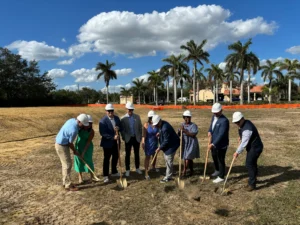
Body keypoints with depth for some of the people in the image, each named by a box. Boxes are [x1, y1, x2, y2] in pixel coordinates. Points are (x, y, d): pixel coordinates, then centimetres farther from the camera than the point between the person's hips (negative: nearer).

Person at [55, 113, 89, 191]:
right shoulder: (74, 130, -30)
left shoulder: (72, 120, -4)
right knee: (68, 165, -1)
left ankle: (65, 182, 28)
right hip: (62, 146, -10)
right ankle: (68, 185, 8)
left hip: (60, 143, 10)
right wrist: (75, 151, -1)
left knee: (65, 164, 17)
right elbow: (70, 143, -17)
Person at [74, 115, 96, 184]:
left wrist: (84, 152, -21)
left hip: (87, 147, -2)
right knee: (79, 160, 8)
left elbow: (88, 142, -19)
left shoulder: (91, 132, -19)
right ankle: (80, 177, 21)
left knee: (89, 160, 4)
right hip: (79, 146, 2)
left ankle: (92, 176, 21)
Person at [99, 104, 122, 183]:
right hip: (107, 142, -6)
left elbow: (121, 128, 7)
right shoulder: (103, 120, -16)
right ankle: (105, 176, 15)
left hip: (116, 142, 6)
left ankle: (114, 172, 36)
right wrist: (113, 137, -28)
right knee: (107, 159, 4)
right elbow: (102, 133, -21)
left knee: (115, 157, 17)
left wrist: (118, 128, -17)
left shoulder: (117, 118, 2)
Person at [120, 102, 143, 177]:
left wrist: (140, 137, 2)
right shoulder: (123, 118, -5)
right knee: (127, 154, 6)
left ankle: (137, 168, 26)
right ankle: (127, 170, 17)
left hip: (136, 138, 2)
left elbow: (140, 127, 5)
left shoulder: (137, 117, 1)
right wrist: (124, 138, -7)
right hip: (128, 139, -2)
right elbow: (122, 129, -2)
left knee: (137, 154, 12)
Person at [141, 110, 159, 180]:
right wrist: (143, 143, -16)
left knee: (154, 155, 20)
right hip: (148, 143, -4)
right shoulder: (146, 125, -14)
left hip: (155, 143, 4)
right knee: (147, 157, 0)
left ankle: (153, 167, 44)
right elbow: (144, 135, -13)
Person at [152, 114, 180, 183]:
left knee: (169, 161, -2)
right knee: (166, 159, 18)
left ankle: (168, 177, 10)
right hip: (167, 145, 11)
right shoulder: (161, 124, 0)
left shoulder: (165, 128, -32)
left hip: (171, 145, -11)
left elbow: (166, 141, -26)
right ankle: (169, 175, 32)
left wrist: (159, 148, -18)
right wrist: (159, 134, -2)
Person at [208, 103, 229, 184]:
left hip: (221, 144, -9)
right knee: (214, 157, 25)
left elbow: (221, 134, -28)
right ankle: (217, 170, 49)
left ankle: (221, 177, 20)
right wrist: (210, 132, -6)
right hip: (213, 142, 9)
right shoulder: (214, 117, 3)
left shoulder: (224, 120, -24)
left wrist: (213, 144, -30)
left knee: (220, 160, 4)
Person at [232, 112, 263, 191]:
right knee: (252, 163, 22)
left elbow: (244, 142, -28)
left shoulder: (247, 128, -29)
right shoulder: (245, 123, 2)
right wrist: (241, 137, 14)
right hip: (252, 147, 11)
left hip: (255, 148, -11)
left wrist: (237, 152, -21)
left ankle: (252, 184, -1)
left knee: (249, 164, -10)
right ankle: (253, 179, 39)